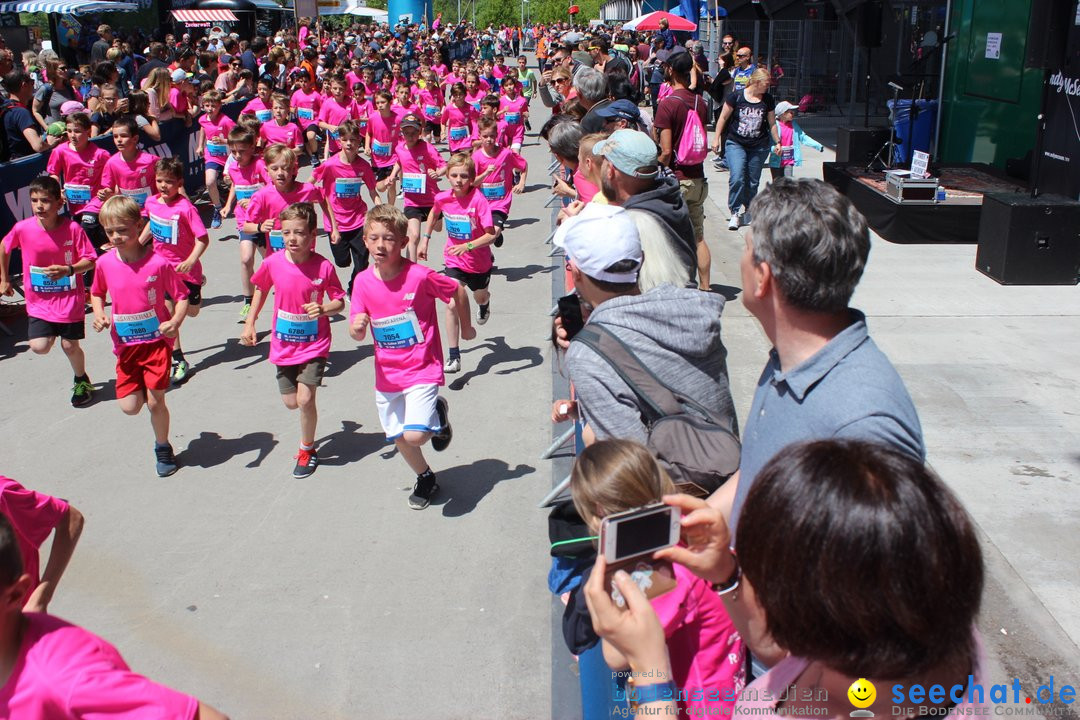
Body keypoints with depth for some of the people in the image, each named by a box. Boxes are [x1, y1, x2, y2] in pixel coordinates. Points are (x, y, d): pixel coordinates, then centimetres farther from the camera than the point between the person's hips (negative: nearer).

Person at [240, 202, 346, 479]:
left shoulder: (323, 267, -17)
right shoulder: (273, 263, -10)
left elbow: (340, 302, -7)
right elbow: (260, 288, 10)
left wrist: (323, 309, -28)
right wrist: (250, 322, 7)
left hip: (314, 344, -3)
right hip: (284, 344, 3)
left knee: (305, 399, -12)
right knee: (291, 402, 10)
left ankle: (307, 449, 14)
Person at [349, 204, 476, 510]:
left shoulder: (420, 276, -20)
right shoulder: (363, 281, -8)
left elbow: (458, 291, -3)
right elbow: (357, 334, -6)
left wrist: (466, 327, 8)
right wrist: (357, 326, -30)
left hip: (422, 370, -4)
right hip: (387, 375, 5)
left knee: (415, 435, -18)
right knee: (399, 439, 15)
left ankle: (439, 413, 15)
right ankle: (426, 478, 43)